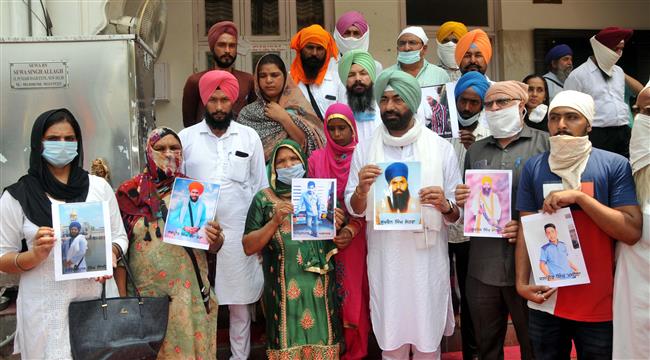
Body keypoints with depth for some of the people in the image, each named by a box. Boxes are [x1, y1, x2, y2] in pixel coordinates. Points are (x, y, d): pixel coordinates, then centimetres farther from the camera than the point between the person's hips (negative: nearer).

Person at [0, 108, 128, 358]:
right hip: (45, 308, -1)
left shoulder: (99, 186, 3)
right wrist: (35, 256, -17)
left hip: (97, 300, 2)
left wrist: (110, 256, -11)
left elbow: (119, 236, 9)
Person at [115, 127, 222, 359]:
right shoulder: (131, 192, -1)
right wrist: (122, 296, -5)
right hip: (146, 293, -1)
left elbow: (214, 246, 5)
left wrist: (215, 238, -17)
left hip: (190, 292, 1)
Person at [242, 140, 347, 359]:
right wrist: (275, 221, -16)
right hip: (283, 290, -2)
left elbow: (341, 244, 12)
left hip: (320, 289, 2)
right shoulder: (264, 199, 1)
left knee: (322, 342, 7)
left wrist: (337, 227, -9)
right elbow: (248, 247, -3)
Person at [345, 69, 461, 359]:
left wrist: (445, 206, -19)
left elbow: (457, 214, 2)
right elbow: (354, 210, 5)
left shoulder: (441, 148, 1)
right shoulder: (364, 150, 4)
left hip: (428, 260, -1)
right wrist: (361, 189, -16)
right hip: (385, 261, 1)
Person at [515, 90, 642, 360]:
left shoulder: (615, 165, -5)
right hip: (546, 299, 2)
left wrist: (579, 196, -20)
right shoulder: (533, 167, 2)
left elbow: (632, 232, -13)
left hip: (599, 303, -2)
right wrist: (522, 282, -5)